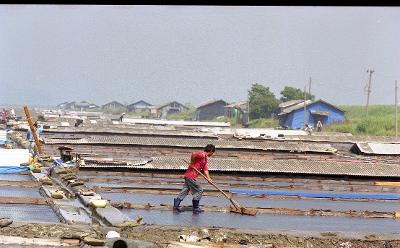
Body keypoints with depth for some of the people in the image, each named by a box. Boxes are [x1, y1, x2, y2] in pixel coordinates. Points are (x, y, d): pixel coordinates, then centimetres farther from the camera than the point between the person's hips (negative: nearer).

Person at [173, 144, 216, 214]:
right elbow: (194, 153, -33)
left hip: (188, 176, 10)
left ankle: (176, 206, 13)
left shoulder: (205, 158, 18)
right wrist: (192, 163, -20)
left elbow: (205, 169, 17)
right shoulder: (202, 154, -14)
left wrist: (209, 178, 4)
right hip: (191, 176, -10)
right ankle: (196, 208, 6)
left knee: (185, 191, 12)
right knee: (199, 190, 0)